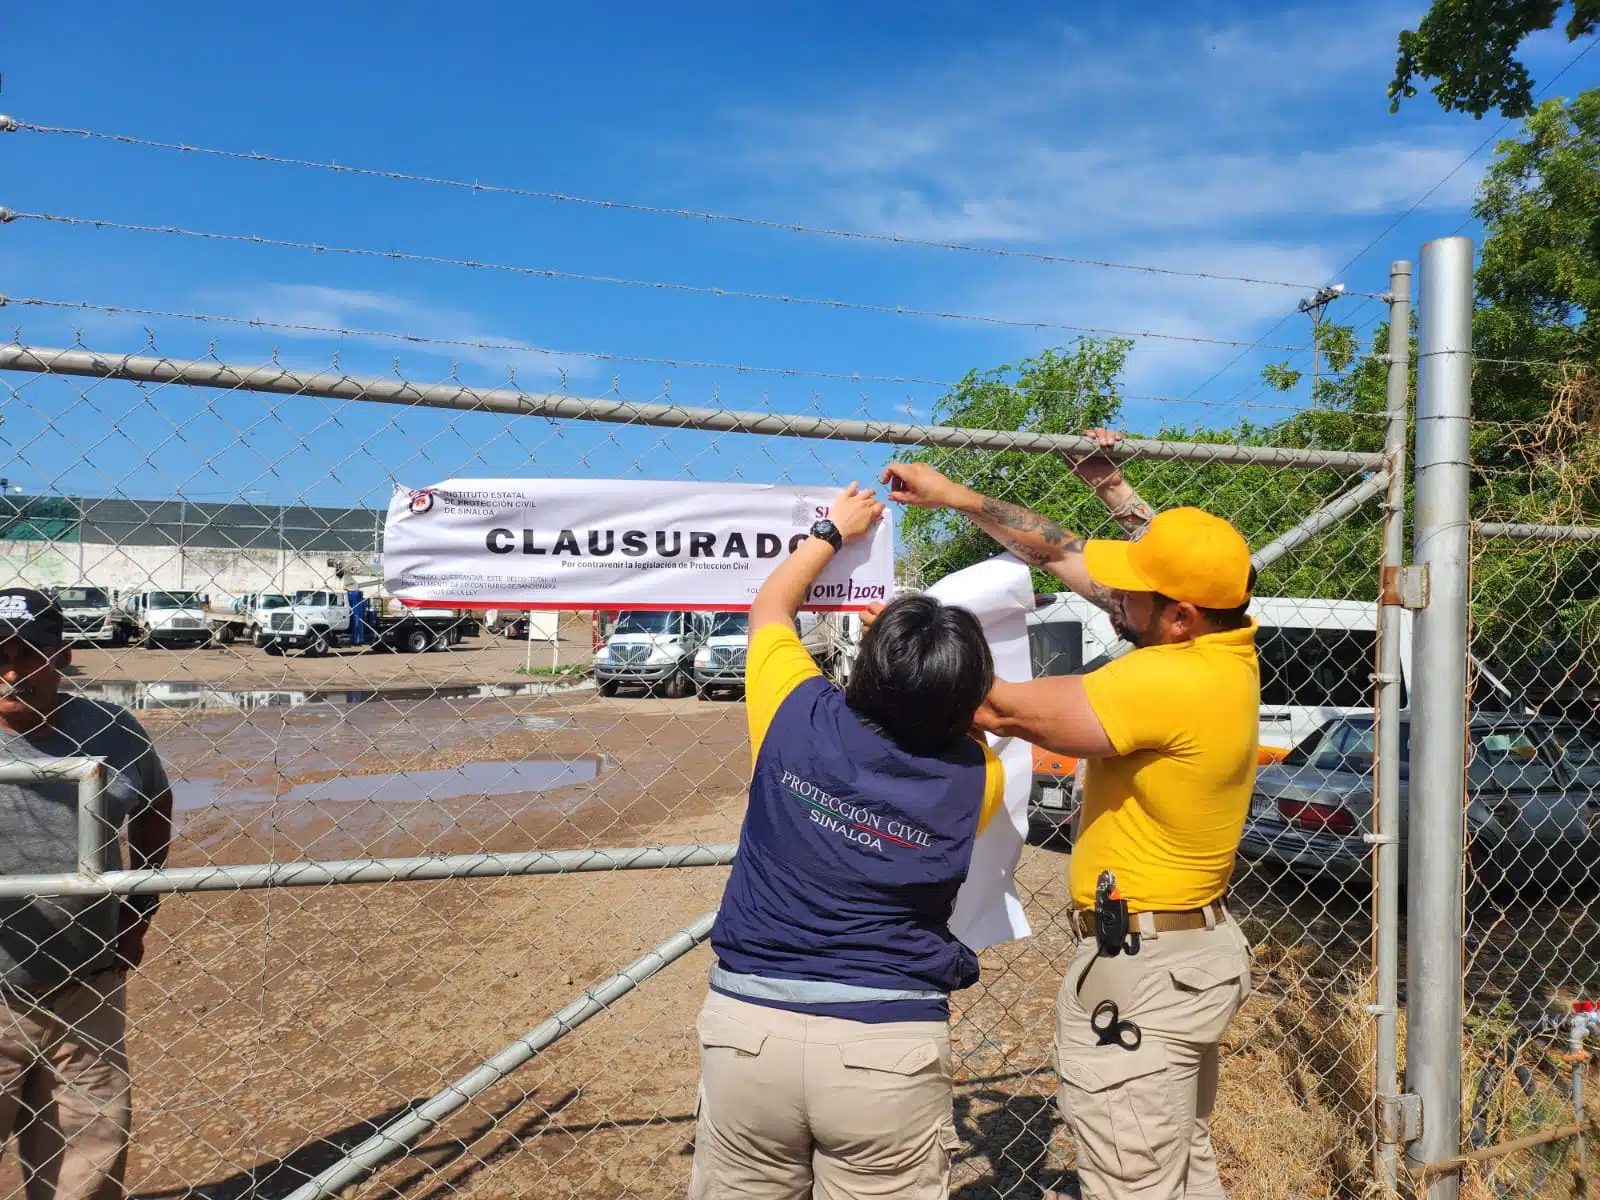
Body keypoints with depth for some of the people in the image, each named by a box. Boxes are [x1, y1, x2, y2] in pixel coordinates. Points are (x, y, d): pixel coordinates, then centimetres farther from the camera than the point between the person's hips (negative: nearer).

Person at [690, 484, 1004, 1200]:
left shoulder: (796, 715, -7)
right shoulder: (974, 780, -6)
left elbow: (768, 607, 14)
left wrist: (834, 531, 25)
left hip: (749, 1025, 1)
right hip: (890, 1045, 0)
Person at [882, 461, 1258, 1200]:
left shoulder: (1168, 681, -28)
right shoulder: (1222, 642, 0)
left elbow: (1003, 709, -25)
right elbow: (1068, 557, 4)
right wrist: (960, 498, 4)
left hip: (1142, 971, -10)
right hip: (1195, 949, 10)